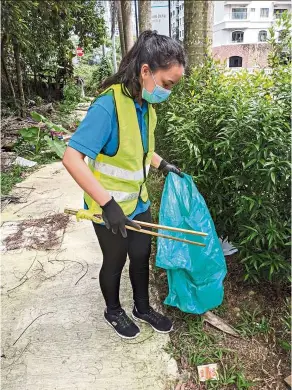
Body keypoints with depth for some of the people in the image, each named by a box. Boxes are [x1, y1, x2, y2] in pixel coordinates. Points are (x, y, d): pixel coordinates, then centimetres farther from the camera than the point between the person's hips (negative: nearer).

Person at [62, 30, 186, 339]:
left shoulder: (146, 104, -2)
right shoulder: (108, 106, -27)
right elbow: (72, 158, -31)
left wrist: (163, 165, 9)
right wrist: (108, 204, -33)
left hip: (138, 202, 7)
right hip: (110, 209, -7)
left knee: (141, 257, 20)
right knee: (114, 262, 15)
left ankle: (142, 308, 46)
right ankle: (113, 311, 45)